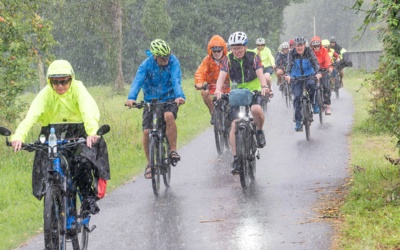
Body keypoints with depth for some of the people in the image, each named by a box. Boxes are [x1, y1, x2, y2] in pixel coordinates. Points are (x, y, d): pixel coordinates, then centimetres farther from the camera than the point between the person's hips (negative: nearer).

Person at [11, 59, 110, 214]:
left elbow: (88, 110, -32)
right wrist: (18, 136, -46)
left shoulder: (78, 89, -15)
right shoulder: (46, 94, -12)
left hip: (77, 133, -2)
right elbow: (32, 114, -28)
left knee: (84, 162, -28)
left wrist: (92, 132, -53)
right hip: (53, 134, 3)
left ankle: (88, 197, -7)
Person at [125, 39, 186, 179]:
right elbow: (138, 81, -27)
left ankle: (173, 151, -21)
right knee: (147, 132, -11)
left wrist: (179, 96, -48)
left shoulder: (173, 62, -14)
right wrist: (131, 98, -46)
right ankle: (150, 163, 10)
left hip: (169, 100, -1)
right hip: (151, 101, 1)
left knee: (169, 116, -35)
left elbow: (176, 80, -27)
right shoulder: (146, 65, -13)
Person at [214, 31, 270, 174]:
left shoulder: (253, 56, -10)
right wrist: (218, 90, -41)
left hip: (254, 91, -2)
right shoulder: (228, 59, -7)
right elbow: (222, 76, -20)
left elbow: (260, 73, -24)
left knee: (256, 109, -35)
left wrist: (264, 86, -45)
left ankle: (259, 131, -5)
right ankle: (236, 159, -5)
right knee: (234, 126, -11)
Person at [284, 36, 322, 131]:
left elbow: (315, 62, -20)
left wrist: (318, 72, -39)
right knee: (297, 96, -15)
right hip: (296, 78, 0)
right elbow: (289, 65, -19)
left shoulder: (309, 51, -9)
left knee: (311, 84, -34)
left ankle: (314, 104, -9)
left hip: (309, 76, 0)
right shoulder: (292, 53, -8)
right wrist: (287, 75, -39)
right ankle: (298, 122, -10)